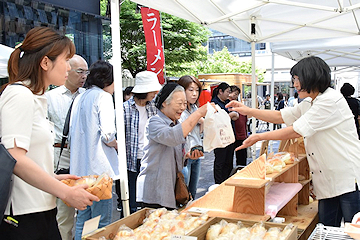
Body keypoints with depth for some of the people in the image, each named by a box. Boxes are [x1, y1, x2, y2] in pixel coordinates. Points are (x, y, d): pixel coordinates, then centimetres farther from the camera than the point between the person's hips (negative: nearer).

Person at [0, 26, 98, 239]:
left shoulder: (37, 98, 15)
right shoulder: (20, 95, -13)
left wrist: (54, 178, 11)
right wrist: (66, 193, -20)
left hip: (42, 211, 9)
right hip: (22, 216, -9)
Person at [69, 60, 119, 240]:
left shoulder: (79, 98, 15)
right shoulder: (103, 96, -8)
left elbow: (72, 133, 16)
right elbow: (107, 134, -19)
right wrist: (116, 145, 1)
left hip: (80, 167, 8)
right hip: (99, 167, -8)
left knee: (83, 220, 16)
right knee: (101, 223, -1)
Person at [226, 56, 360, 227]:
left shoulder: (331, 100, -17)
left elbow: (296, 131, -19)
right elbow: (280, 116, 19)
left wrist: (259, 137, -12)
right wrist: (248, 111, 12)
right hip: (328, 181, 9)